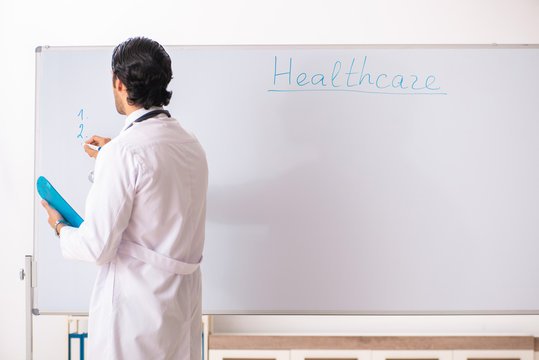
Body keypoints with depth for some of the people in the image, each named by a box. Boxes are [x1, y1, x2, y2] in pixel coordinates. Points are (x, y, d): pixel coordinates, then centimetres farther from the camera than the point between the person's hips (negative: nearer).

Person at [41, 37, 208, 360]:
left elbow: (97, 248, -18)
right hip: (184, 300, 7)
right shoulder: (192, 145, 3)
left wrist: (60, 227, 3)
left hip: (135, 309, -7)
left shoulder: (123, 152, -20)